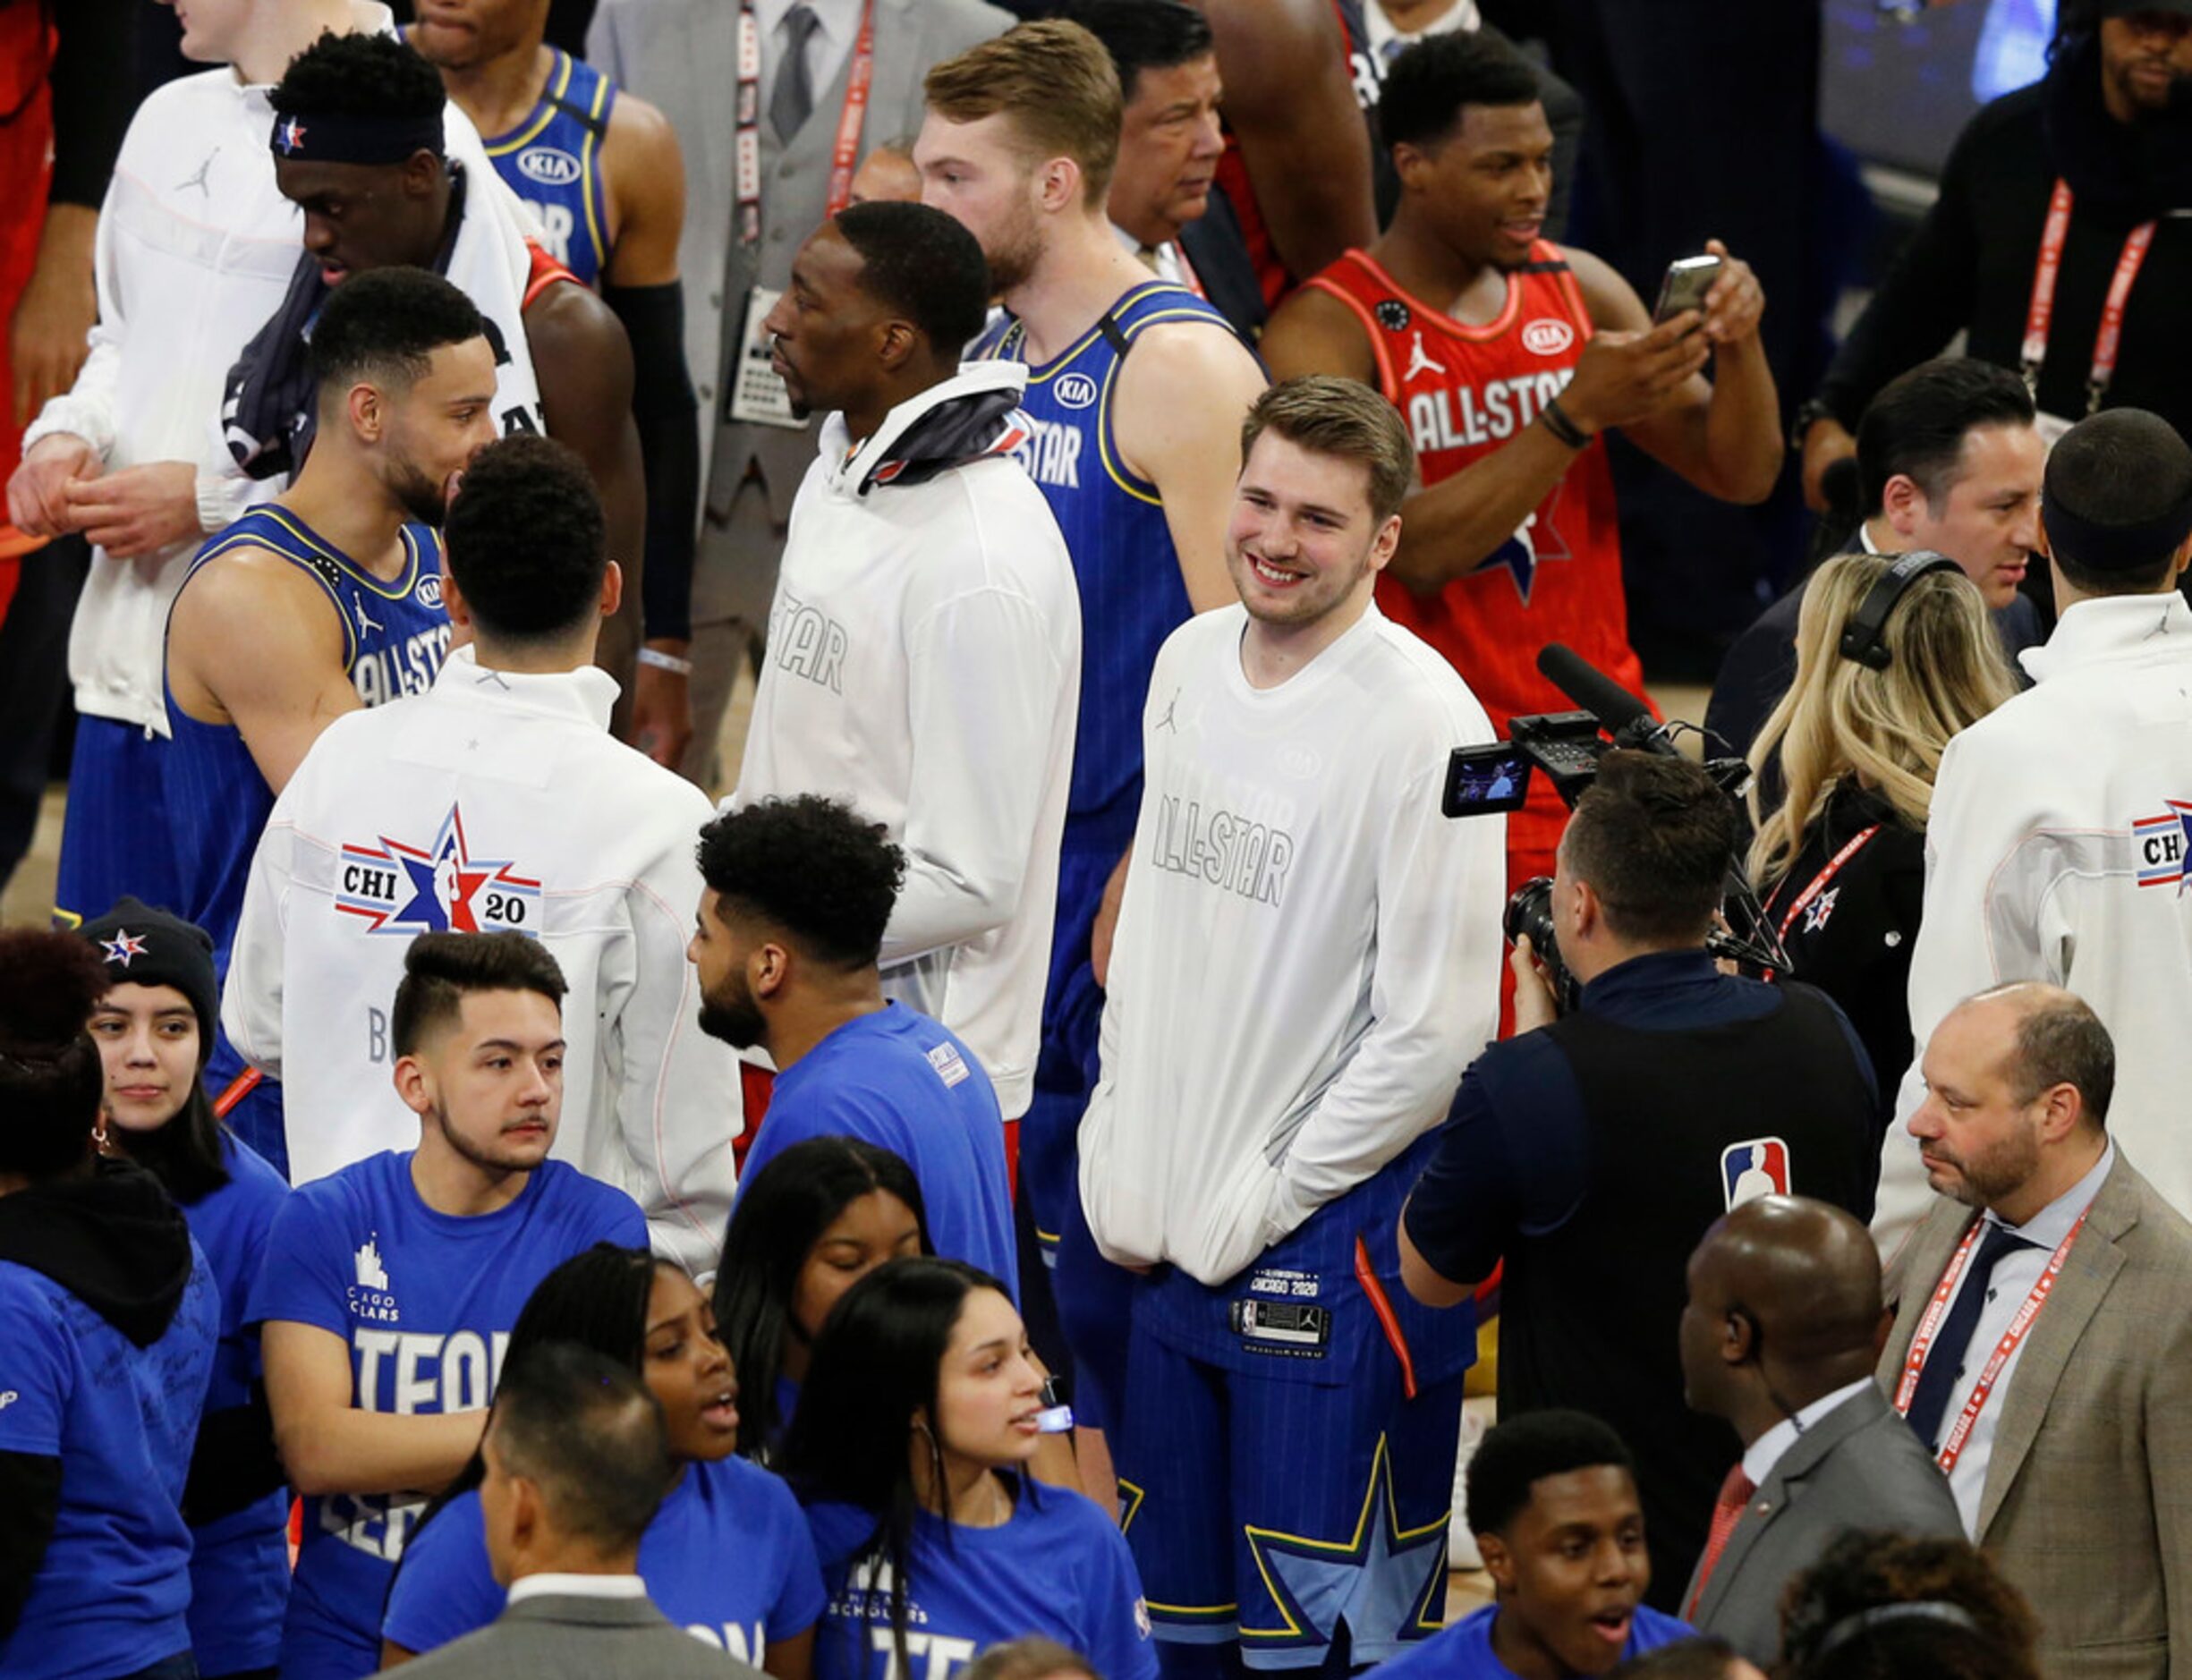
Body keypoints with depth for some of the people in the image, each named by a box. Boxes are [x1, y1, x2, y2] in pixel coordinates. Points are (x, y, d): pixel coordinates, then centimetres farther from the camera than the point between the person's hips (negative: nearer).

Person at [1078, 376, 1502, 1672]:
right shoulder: (1191, 663, 7)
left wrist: (1256, 1207, -11)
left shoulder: (1425, 725, -15)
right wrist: (1117, 1159, 9)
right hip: (1170, 1230, 7)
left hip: (1329, 1239, -7)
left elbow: (1433, 1034, -16)